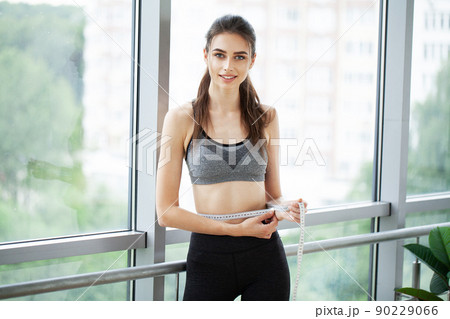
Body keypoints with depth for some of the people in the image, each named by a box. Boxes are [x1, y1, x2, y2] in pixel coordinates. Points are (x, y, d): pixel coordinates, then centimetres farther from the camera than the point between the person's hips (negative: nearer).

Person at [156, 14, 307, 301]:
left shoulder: (266, 118, 5)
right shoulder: (182, 119, -4)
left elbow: (273, 193, 13)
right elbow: (166, 212, -6)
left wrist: (284, 208, -10)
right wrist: (235, 229, -12)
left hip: (264, 255, 2)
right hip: (209, 256, -2)